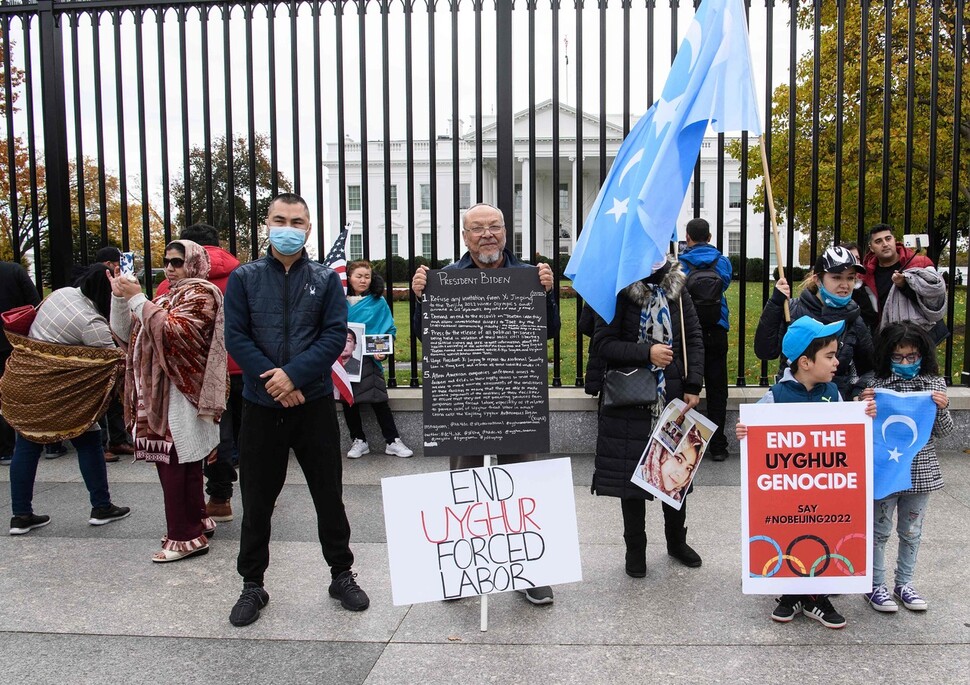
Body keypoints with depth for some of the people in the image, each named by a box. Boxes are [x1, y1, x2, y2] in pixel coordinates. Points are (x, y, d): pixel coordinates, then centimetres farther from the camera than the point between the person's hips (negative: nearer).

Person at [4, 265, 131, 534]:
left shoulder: (61, 293, 5)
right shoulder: (93, 323, -19)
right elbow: (116, 361, -16)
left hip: (23, 378, 8)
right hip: (53, 390, -8)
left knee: (26, 445, 11)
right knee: (88, 441, 7)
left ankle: (21, 515, 17)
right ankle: (101, 507, 14)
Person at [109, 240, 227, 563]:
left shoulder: (201, 293, -5)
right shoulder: (168, 296, 21)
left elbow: (175, 331, -20)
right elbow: (127, 332, 18)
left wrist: (138, 299, -17)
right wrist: (120, 297, 4)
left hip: (180, 395, -8)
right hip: (158, 394, 8)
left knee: (175, 463, -8)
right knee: (181, 463, 12)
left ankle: (186, 536, -2)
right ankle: (196, 521, 22)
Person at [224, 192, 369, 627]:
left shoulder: (326, 279, 4)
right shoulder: (244, 278, 4)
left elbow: (335, 335, -5)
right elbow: (236, 337, -3)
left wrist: (294, 374, -17)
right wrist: (273, 381, -14)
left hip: (315, 404, 0)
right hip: (261, 406, 0)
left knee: (329, 496, 8)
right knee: (257, 501, 9)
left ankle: (342, 575, 25)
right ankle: (252, 586, 24)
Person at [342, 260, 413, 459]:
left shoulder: (378, 302, 3)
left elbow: (389, 329, 2)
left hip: (369, 359, -2)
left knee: (379, 400, -4)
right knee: (348, 401, 7)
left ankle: (393, 441, 5)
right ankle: (358, 441, 20)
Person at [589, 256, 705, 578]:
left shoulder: (677, 289, 7)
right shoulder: (620, 291, -6)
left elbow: (694, 339, 7)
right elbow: (601, 345, -10)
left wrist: (693, 386, -2)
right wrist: (646, 352, -19)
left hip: (673, 398, 4)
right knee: (631, 474, 4)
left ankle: (676, 540, 34)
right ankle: (635, 548, 23)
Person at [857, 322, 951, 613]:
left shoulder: (935, 383, 1)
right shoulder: (878, 384, -7)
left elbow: (942, 431, 4)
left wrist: (942, 408, -14)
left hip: (921, 471, 3)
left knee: (911, 531, 15)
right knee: (879, 530, 8)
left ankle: (904, 583, 30)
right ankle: (875, 585, 20)